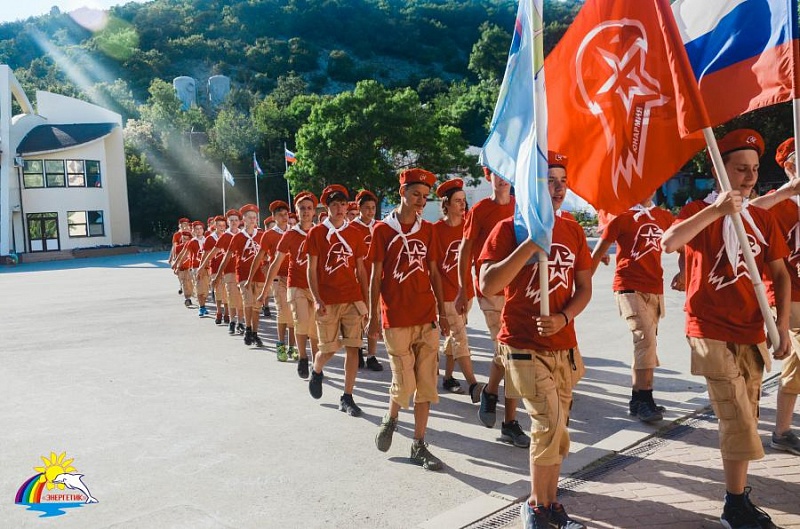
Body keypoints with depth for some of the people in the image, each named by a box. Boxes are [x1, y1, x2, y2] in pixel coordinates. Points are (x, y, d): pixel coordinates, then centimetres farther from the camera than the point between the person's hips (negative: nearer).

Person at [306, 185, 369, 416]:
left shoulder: (354, 234, 8)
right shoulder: (316, 232, 0)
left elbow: (360, 269, 11)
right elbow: (311, 269, -2)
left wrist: (365, 300, 8)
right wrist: (317, 299, -12)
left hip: (353, 299, 2)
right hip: (327, 301, -2)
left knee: (352, 348, -1)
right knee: (328, 349, 4)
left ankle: (347, 398, 9)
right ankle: (316, 372, 38)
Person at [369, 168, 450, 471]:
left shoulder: (427, 230, 10)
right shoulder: (383, 229, -1)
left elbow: (433, 273, 13)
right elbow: (376, 276, 0)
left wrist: (441, 312, 10)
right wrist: (373, 318, -2)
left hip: (427, 318, 4)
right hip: (396, 319, -4)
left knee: (426, 384, 4)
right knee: (404, 383, -2)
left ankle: (419, 446, 16)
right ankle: (390, 420, 30)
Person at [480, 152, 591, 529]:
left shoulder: (573, 231, 7)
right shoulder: (509, 229, -9)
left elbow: (584, 288, 10)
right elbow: (487, 286, -19)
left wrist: (564, 318, -10)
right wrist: (531, 243, -25)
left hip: (563, 346, 5)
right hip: (524, 346, -5)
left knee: (555, 431, 12)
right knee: (550, 424, -12)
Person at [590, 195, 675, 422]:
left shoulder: (664, 216, 12)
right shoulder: (621, 216, 0)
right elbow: (597, 254, 2)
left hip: (655, 289, 5)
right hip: (629, 288, -5)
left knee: (644, 343, 9)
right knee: (646, 339, -18)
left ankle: (637, 401, 19)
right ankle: (644, 400, -11)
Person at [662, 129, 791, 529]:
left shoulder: (762, 218, 9)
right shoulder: (700, 211, -6)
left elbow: (780, 274, 10)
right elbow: (668, 243, -27)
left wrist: (782, 326, 0)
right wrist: (716, 209, -29)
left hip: (751, 333, 6)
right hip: (712, 332, -5)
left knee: (746, 420, 12)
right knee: (738, 421, -6)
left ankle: (738, 495, 26)